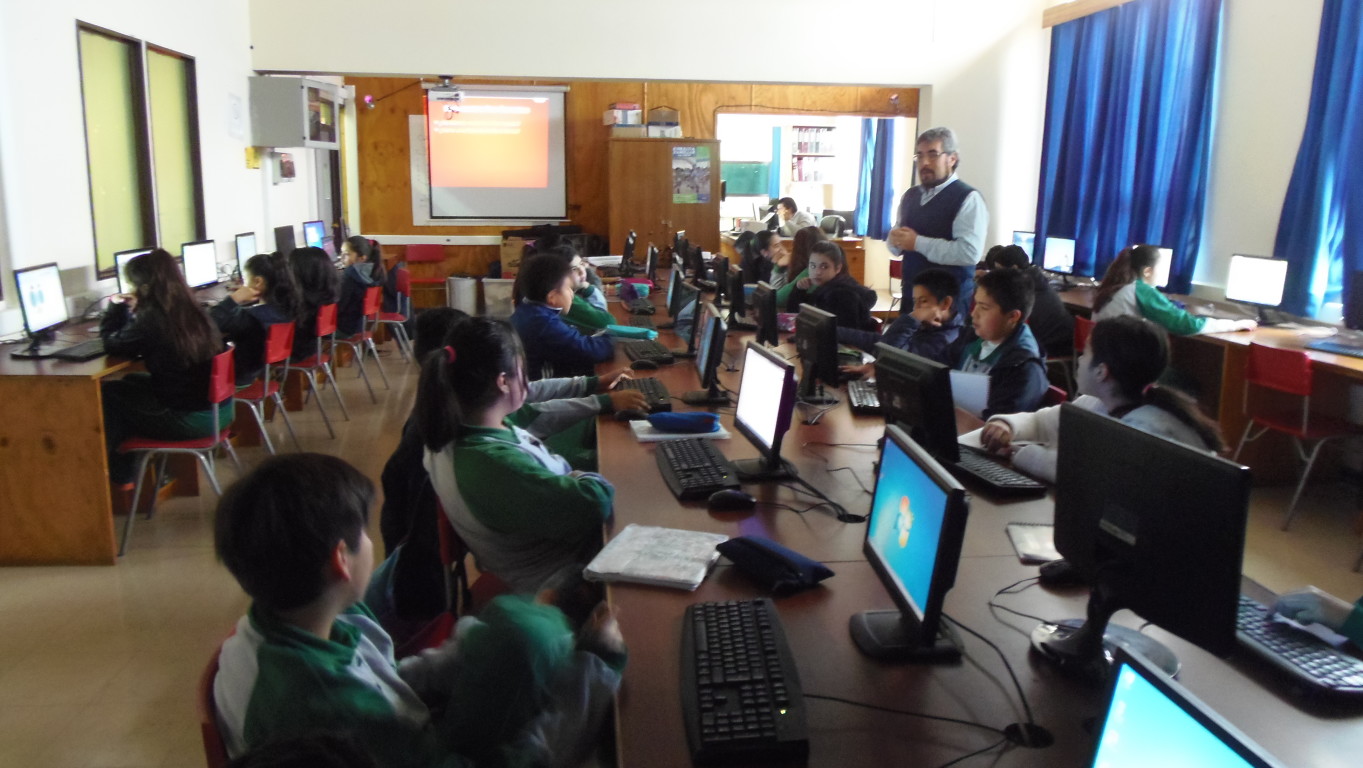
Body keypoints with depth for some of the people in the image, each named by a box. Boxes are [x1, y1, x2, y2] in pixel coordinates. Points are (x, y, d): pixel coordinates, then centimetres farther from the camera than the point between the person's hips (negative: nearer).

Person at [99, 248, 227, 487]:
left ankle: (118, 473, 28)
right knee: (132, 383, 26)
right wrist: (130, 312, 20)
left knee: (108, 393, 12)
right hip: (219, 408, 8)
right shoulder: (193, 309, 7)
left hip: (190, 419, -8)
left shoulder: (151, 318, -16)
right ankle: (124, 470, 33)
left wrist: (117, 309, 13)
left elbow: (112, 344, 2)